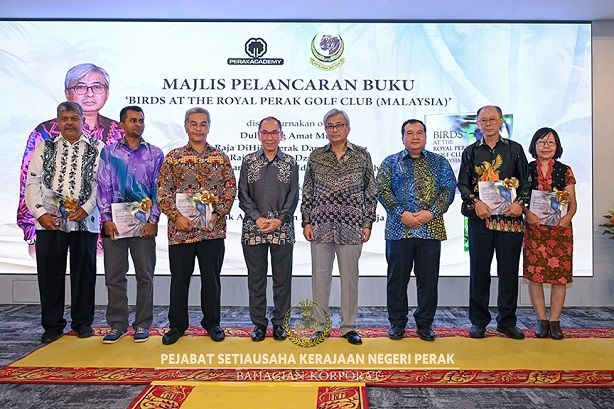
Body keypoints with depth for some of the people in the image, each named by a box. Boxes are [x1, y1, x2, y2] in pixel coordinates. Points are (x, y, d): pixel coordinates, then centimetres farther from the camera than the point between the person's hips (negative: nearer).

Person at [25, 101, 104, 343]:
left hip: (85, 221, -2)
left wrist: (85, 209, -13)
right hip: (49, 221, 2)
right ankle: (52, 325, 18)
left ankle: (82, 322, 20)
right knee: (49, 273, 5)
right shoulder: (45, 148, 12)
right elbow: (32, 182, 7)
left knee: (84, 273, 5)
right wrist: (40, 213, -5)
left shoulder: (97, 149, 5)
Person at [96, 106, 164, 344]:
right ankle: (117, 324, 17)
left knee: (145, 275, 4)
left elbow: (158, 189, 3)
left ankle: (142, 324, 15)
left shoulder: (155, 154, 7)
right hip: (114, 223, 1)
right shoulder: (109, 153, 9)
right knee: (114, 276, 5)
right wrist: (106, 219, -4)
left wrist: (153, 220, -5)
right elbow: (103, 187, 5)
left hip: (144, 223, -1)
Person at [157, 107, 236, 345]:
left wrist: (217, 214, -9)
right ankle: (177, 325, 24)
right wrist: (176, 216, -12)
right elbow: (163, 192, 1)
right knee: (179, 279, 8)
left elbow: (230, 189, 3)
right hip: (180, 230, 0)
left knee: (211, 278, 9)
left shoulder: (221, 157, 7)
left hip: (213, 229, 0)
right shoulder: (173, 157, 5)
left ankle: (212, 323, 26)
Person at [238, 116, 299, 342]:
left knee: (282, 278, 5)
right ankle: (259, 322, 19)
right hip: (253, 228, 1)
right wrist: (258, 218, -11)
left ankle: (279, 322, 19)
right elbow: (243, 194, 2)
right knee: (256, 278, 7)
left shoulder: (290, 162, 6)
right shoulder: (249, 160, 7)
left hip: (283, 229, 0)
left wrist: (279, 220, -11)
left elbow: (293, 196, 1)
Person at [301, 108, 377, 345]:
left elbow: (370, 193, 5)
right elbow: (307, 193, 8)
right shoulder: (316, 156, 6)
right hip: (320, 226, 1)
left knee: (350, 277, 6)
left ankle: (349, 327, 19)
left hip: (351, 227, -1)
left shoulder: (362, 156, 4)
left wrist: (368, 223, 1)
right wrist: (306, 222, 3)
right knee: (320, 276, 6)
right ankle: (321, 326, 19)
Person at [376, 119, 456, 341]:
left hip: (431, 229, 1)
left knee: (428, 278, 5)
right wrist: (401, 213, -12)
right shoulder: (391, 162, 9)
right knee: (397, 277, 5)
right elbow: (382, 190, -1)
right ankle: (397, 322, 18)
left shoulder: (440, 162, 12)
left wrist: (431, 213, -11)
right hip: (399, 229, 0)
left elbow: (448, 190, 3)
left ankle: (425, 323, 19)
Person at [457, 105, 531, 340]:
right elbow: (462, 184, 6)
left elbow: (527, 181, 7)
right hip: (480, 217, 0)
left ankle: (507, 322, 19)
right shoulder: (471, 152, 10)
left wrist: (520, 203, -10)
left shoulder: (515, 149, 10)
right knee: (479, 271, 4)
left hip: (510, 218, 0)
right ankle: (478, 321, 16)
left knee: (509, 271, 5)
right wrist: (475, 202, -12)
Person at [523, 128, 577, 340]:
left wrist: (568, 216, -13)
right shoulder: (526, 169, 6)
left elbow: (573, 202, 6)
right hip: (533, 227, 0)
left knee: (560, 274, 0)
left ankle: (554, 320, 11)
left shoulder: (565, 171, 7)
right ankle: (541, 320, 12)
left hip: (560, 228, 1)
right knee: (534, 274, -1)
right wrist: (526, 212, -15)